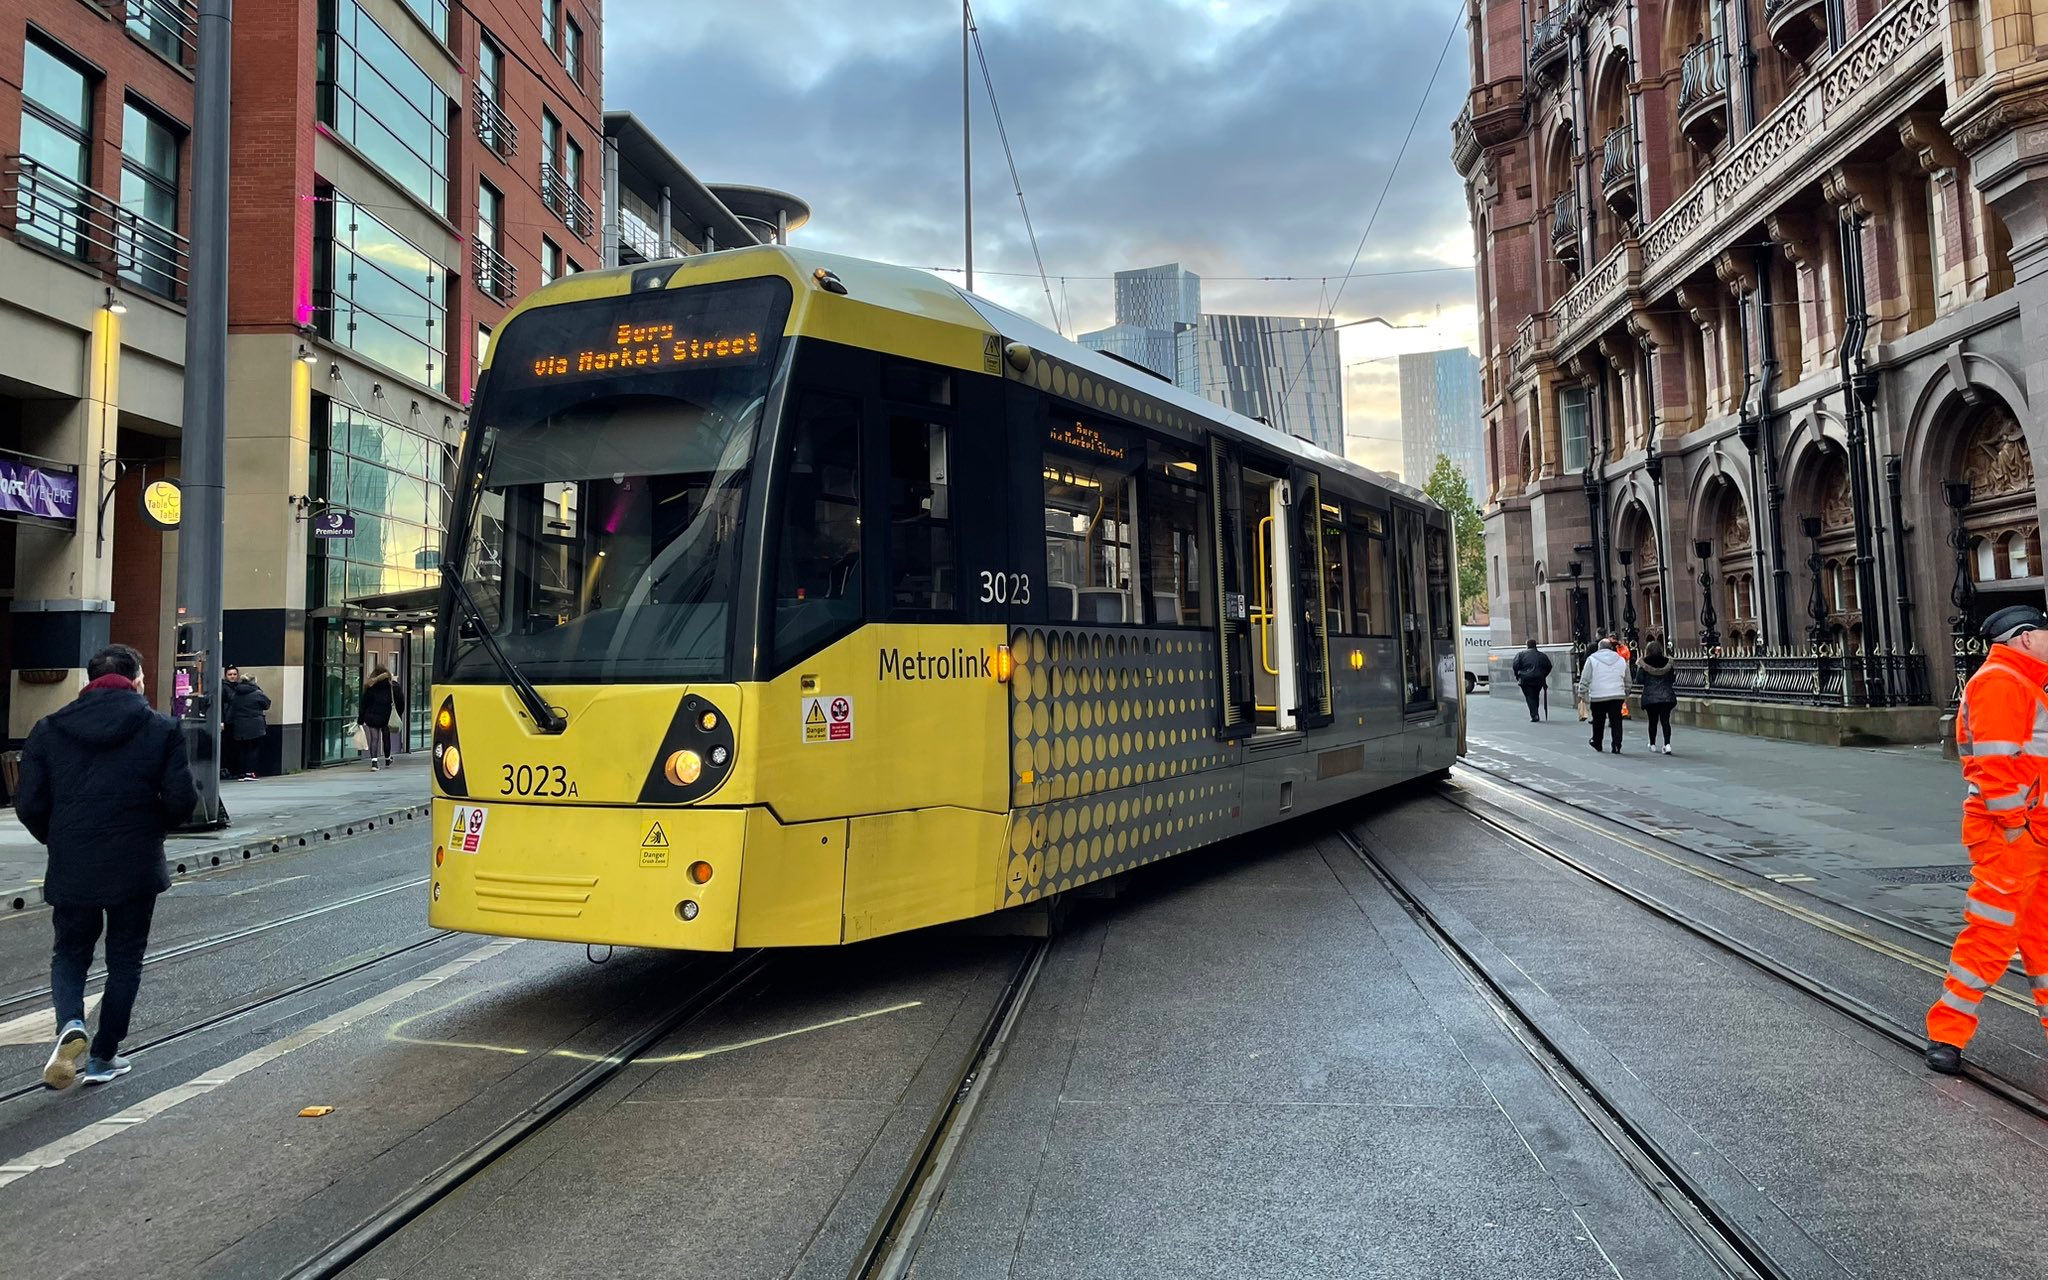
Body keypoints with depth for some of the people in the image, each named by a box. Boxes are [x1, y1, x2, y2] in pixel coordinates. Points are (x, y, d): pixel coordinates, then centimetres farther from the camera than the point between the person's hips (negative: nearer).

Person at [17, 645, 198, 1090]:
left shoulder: (49, 730, 0)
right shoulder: (162, 730, -7)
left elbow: (30, 805, -2)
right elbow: (181, 801, -11)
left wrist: (59, 840, 17)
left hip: (71, 869, 2)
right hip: (135, 869, -1)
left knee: (70, 953, 20)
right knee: (124, 961, 14)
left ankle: (71, 1026, -6)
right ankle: (103, 1057, 19)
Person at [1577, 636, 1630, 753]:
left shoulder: (1592, 659, -1)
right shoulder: (1621, 660, 10)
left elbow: (1585, 679, -2)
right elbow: (1627, 681, 17)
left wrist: (1582, 693, 6)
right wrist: (1626, 695, 26)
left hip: (1598, 696, -2)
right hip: (1617, 696, 2)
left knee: (1598, 721, 13)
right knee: (1616, 721, 2)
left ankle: (1597, 743, 28)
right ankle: (1617, 746, -6)